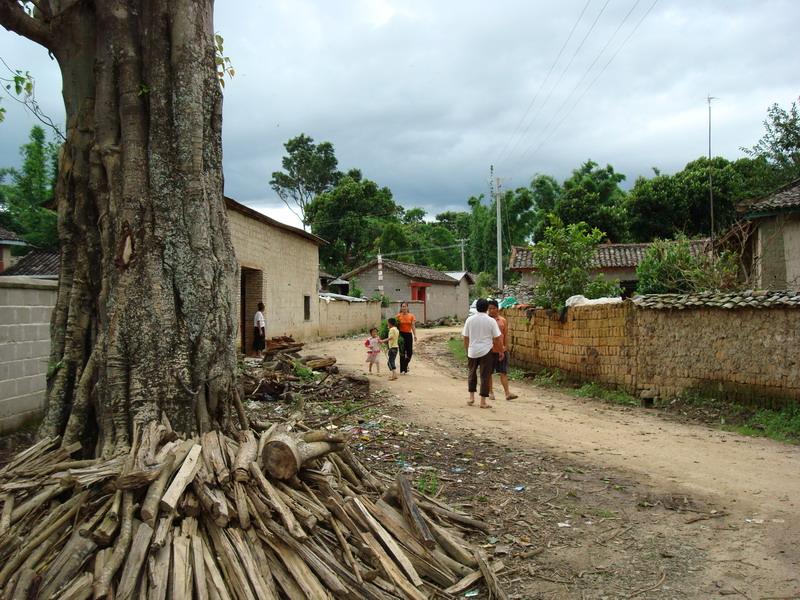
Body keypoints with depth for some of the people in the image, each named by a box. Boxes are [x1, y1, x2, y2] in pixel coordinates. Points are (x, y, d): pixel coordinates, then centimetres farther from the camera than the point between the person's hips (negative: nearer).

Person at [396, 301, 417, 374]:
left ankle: (406, 364, 28)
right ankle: (402, 369, 4)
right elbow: (396, 326, 0)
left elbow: (413, 326, -1)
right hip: (401, 334, -2)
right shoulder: (398, 316, -1)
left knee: (410, 352, 2)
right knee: (402, 353, -2)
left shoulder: (411, 316, 4)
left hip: (409, 334, 2)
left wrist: (415, 335, -11)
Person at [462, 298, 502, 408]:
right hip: (486, 351, -2)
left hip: (472, 351, 2)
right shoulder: (491, 321, -7)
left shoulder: (470, 319, -2)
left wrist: (467, 349, 17)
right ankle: (483, 401, 4)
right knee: (485, 376, 3)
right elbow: (497, 338, -5)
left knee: (472, 373, 20)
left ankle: (471, 397, 22)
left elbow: (465, 337, 3)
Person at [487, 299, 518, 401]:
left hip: (501, 350, 1)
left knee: (503, 372, -1)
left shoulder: (503, 320, 4)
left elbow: (505, 335, 8)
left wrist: (506, 348, 4)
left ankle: (507, 393, -2)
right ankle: (490, 392, 20)